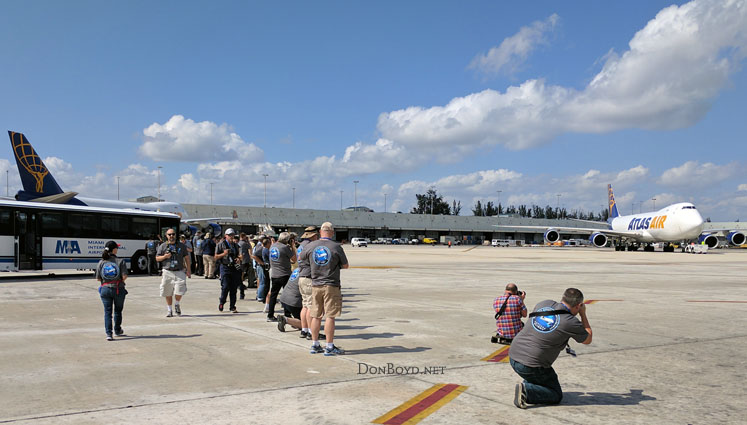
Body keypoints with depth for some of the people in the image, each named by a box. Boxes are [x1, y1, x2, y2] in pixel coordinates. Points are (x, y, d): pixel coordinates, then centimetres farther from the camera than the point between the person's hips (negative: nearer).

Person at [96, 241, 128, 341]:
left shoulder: (101, 262, -1)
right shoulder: (120, 261, -10)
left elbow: (98, 278, 0)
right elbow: (124, 276, -15)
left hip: (105, 289, 2)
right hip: (118, 289, -1)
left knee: (107, 312, 6)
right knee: (118, 311, 16)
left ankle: (108, 334, -3)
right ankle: (117, 331, 32)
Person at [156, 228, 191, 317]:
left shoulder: (182, 246, 10)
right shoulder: (162, 246, 7)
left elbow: (186, 258, 13)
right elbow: (157, 258, 8)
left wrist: (188, 270, 7)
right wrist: (165, 256, -13)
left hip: (179, 272, 0)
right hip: (167, 272, 0)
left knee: (179, 291, -11)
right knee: (168, 293, 3)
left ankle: (177, 304, 17)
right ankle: (169, 309, 19)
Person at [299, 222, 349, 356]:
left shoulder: (310, 246, 1)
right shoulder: (336, 247, -10)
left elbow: (301, 257, 20)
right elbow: (345, 266, -1)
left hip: (315, 285, 4)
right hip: (331, 286, -4)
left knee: (316, 316, 11)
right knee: (330, 316, 0)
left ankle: (315, 345, 19)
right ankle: (329, 347, 3)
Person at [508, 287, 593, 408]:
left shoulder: (545, 303, 2)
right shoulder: (571, 322, -13)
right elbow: (588, 339, 8)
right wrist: (583, 314, 15)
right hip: (531, 366, -7)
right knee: (556, 396, 12)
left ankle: (529, 384, 19)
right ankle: (526, 391, -11)